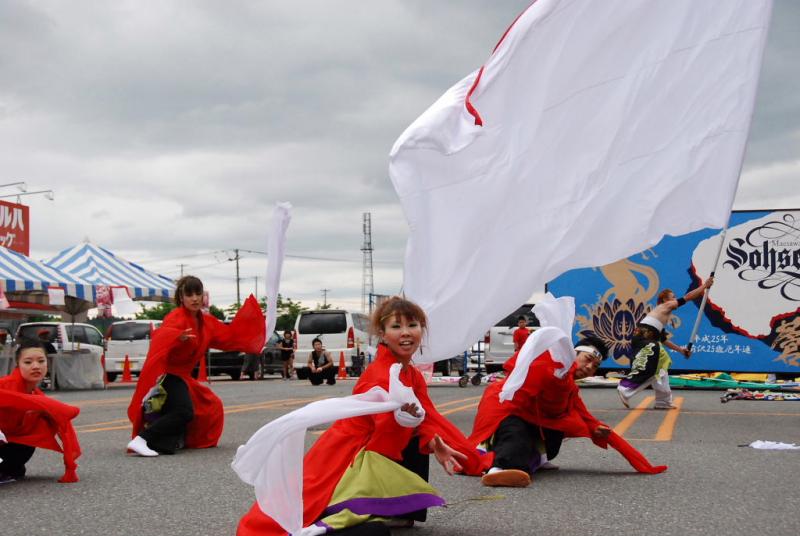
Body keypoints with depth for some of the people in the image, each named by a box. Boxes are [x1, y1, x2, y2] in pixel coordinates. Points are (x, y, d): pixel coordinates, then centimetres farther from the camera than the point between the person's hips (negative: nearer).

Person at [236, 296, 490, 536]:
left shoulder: (413, 375, 6)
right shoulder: (380, 376, -22)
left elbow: (427, 417, 2)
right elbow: (385, 439, -30)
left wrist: (435, 444, -17)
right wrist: (401, 417, -50)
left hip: (377, 449, 9)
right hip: (348, 455, -9)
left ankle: (403, 512, 14)